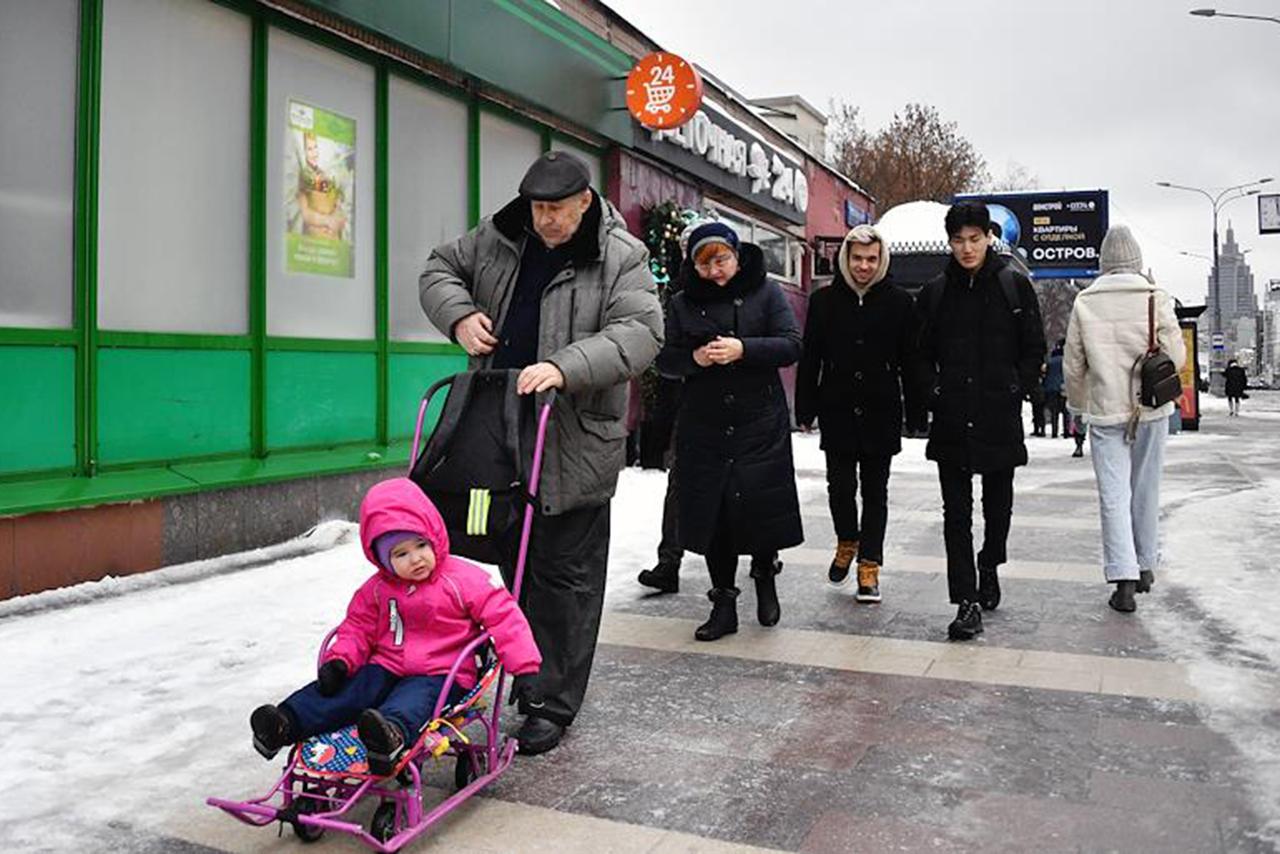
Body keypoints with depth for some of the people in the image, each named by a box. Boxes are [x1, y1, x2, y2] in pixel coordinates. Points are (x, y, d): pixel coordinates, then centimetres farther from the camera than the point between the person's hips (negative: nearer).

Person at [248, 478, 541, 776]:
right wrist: (339, 661, -5)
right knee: (348, 689, -18)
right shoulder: (377, 589, 7)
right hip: (388, 669, 5)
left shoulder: (463, 579, -6)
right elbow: (358, 627, 15)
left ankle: (393, 734, -65)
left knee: (412, 699, -36)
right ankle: (285, 723, -29)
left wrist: (525, 668, -14)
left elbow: (502, 616, -7)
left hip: (440, 676, -5)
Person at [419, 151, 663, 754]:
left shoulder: (621, 257, -8)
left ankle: (552, 702, 12)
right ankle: (528, 675, 37)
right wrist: (459, 315, -3)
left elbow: (639, 332, -19)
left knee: (564, 574, 1)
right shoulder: (497, 238, 7)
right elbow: (440, 269, 19)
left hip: (575, 443, -5)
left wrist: (566, 367, -32)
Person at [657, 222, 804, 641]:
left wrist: (742, 349, -20)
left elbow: (792, 345, -5)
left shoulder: (765, 293, 3)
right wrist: (696, 358, -15)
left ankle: (765, 576, 27)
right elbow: (665, 358, 6)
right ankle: (723, 604, 19)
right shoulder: (682, 304, 9)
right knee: (712, 515, 4)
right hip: (704, 427, 2)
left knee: (760, 506, -5)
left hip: (761, 423, -2)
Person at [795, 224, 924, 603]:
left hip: (880, 414, 0)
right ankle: (847, 542, 30)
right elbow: (810, 359, 4)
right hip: (837, 412, 1)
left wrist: (916, 414, 0)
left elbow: (910, 361, 2)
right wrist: (805, 409, 1)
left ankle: (869, 565, 16)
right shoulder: (824, 300, 3)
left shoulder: (900, 302, 1)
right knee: (840, 486, 2)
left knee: (875, 491, 7)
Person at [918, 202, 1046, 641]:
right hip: (952, 420, 1)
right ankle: (967, 602, -1)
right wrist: (935, 390, 0)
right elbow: (923, 353, 13)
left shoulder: (1015, 285, 1)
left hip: (1000, 418, 0)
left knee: (998, 505, 15)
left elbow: (1035, 349, 5)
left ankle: (989, 569, 39)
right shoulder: (935, 292, 6)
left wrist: (1016, 390, -4)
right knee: (956, 513, -3)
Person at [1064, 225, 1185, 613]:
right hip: (1151, 408, 1)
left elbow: (1073, 365, 2)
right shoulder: (1155, 297, -7)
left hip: (1105, 410, 0)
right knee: (1146, 491, 15)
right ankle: (1145, 566, 28)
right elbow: (1176, 356, -7)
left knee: (1114, 495, 1)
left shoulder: (1085, 302, -4)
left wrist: (1079, 404, 17)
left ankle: (1124, 578, -7)